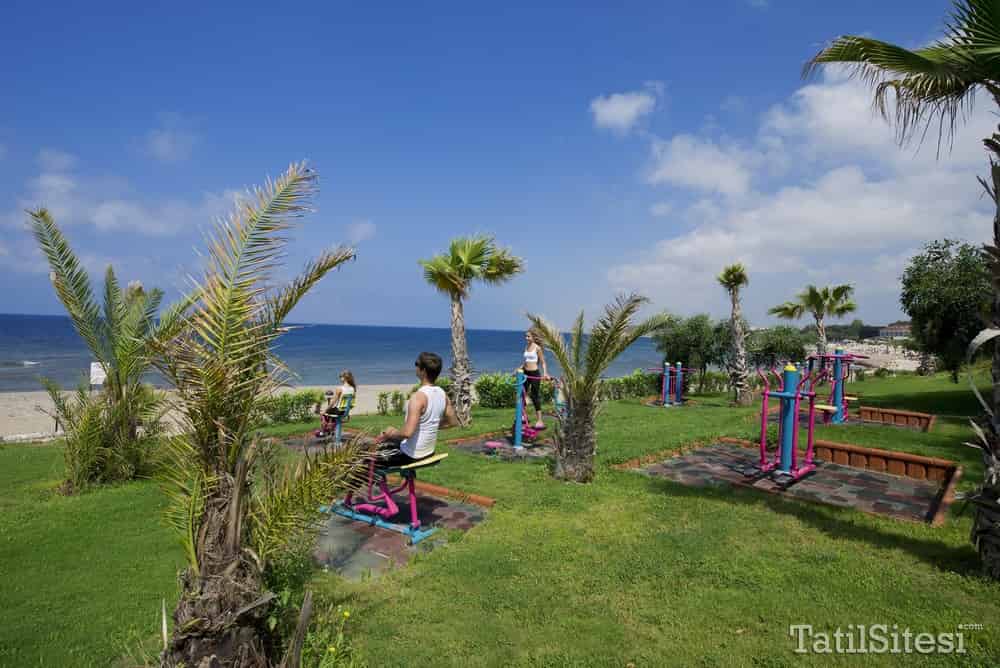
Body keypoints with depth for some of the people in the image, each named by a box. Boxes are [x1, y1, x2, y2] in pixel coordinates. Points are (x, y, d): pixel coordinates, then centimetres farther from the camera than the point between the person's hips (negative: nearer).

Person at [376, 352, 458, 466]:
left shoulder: (418, 397, -26)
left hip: (411, 454, -8)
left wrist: (390, 434, -14)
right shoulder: (442, 394, -4)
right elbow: (453, 422, 8)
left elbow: (407, 433, -33)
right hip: (428, 450, 8)